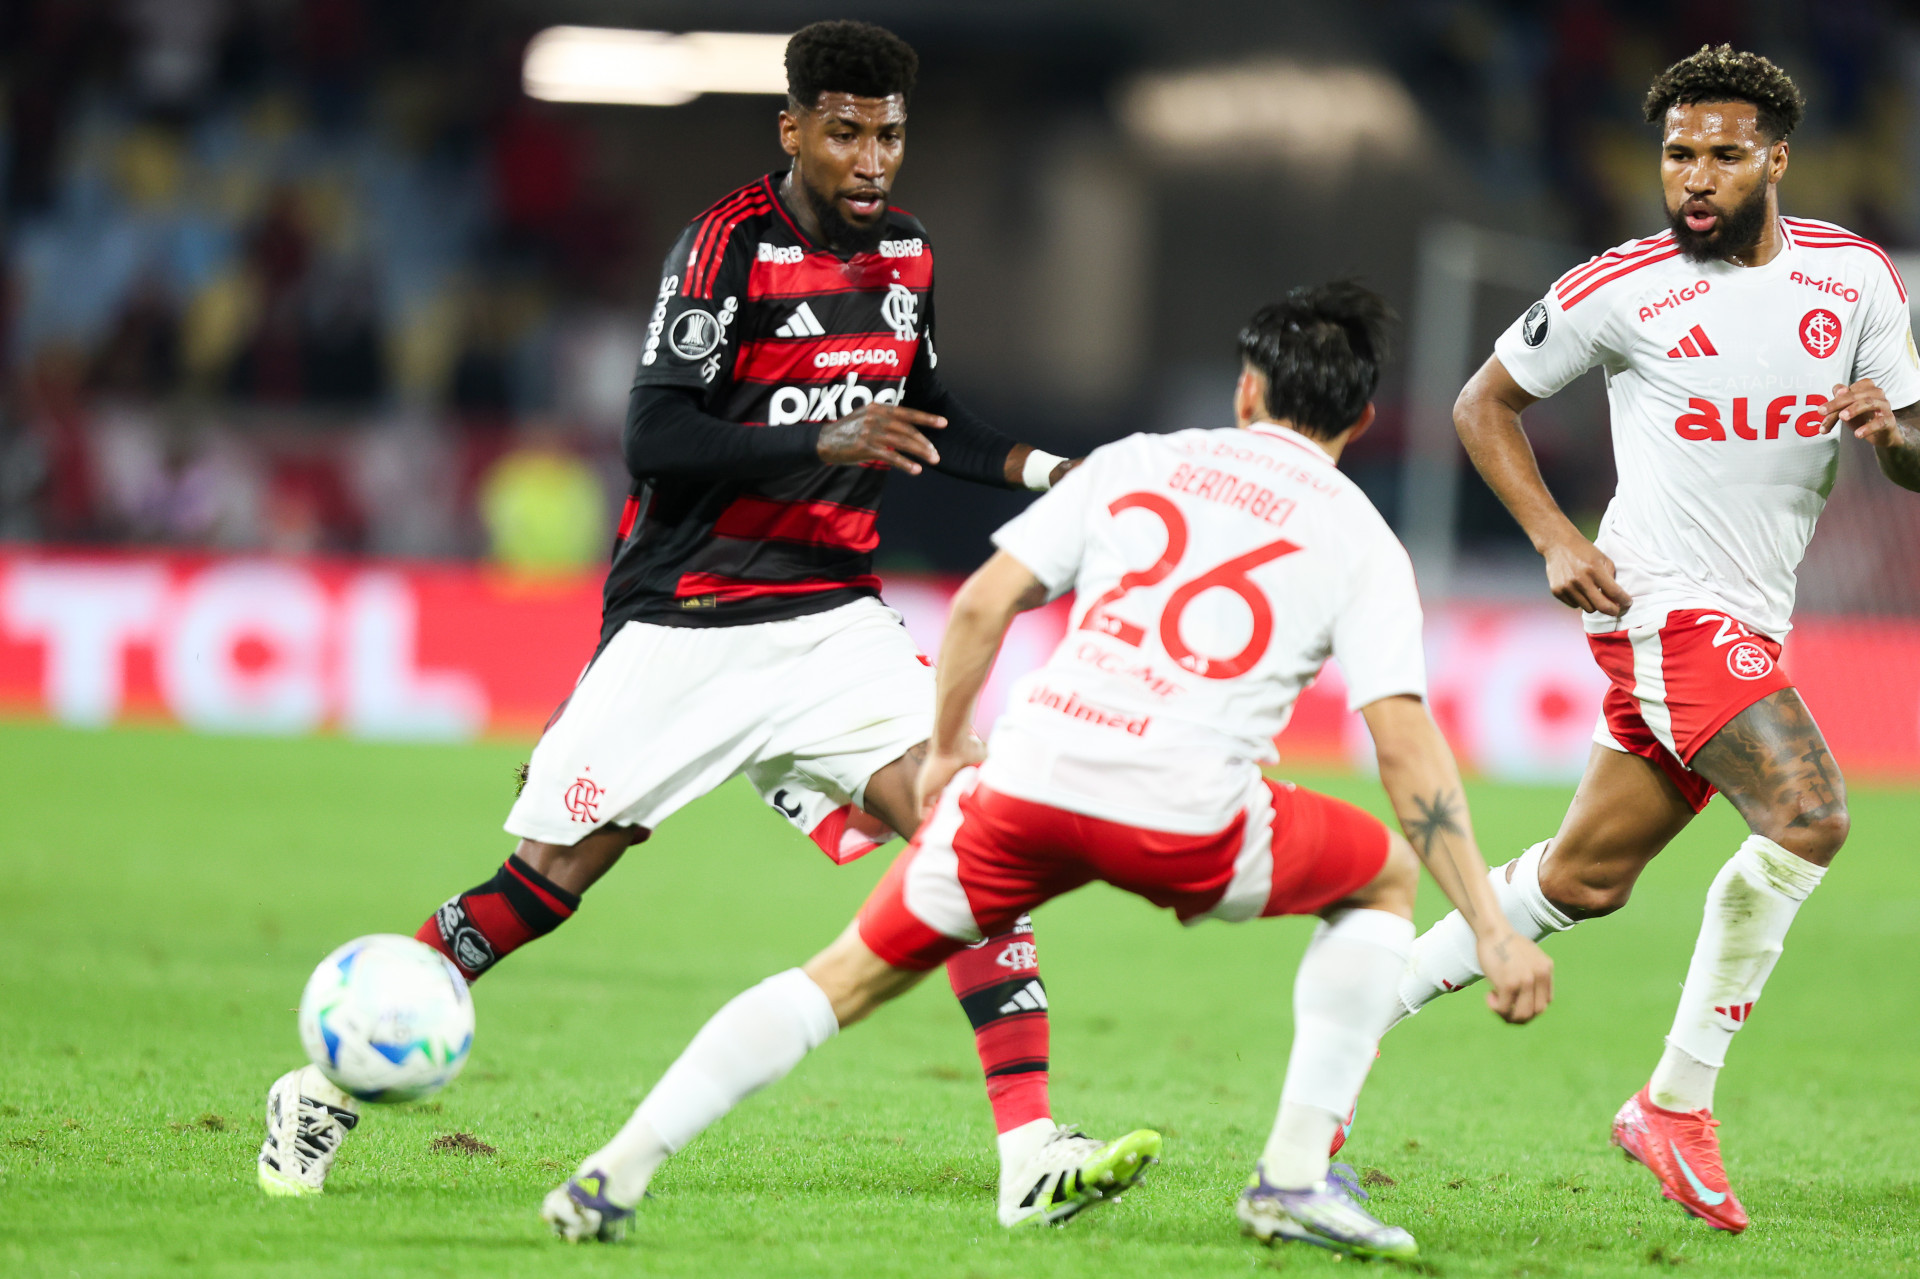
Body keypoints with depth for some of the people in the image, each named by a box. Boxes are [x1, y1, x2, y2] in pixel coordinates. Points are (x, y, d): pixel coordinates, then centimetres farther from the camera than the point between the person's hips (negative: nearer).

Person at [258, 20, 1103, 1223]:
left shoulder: (908, 254, 7)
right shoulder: (730, 244, -13)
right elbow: (654, 437, -21)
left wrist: (1041, 470, 11)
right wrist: (827, 442, -30)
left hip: (833, 616, 5)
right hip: (684, 624, -5)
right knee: (548, 879, -3)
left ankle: (1032, 1143, -16)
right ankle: (335, 1083, 14)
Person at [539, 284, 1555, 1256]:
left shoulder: (1131, 463, 20)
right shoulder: (1359, 538, 13)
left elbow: (980, 604, 12)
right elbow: (1406, 745, 3)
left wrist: (944, 750, 28)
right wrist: (1492, 929, 4)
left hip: (1031, 776, 2)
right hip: (1184, 816, -2)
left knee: (845, 977, 18)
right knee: (1385, 875, 25)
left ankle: (620, 1168, 5)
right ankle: (1294, 1177, 15)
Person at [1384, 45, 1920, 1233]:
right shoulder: (1622, 289, -6)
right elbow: (1486, 401, 7)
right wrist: (1555, 538, -6)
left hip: (1750, 622, 6)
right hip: (1666, 600, -6)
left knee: (1586, 879, 11)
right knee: (1809, 816, -24)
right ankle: (1678, 1103, -16)